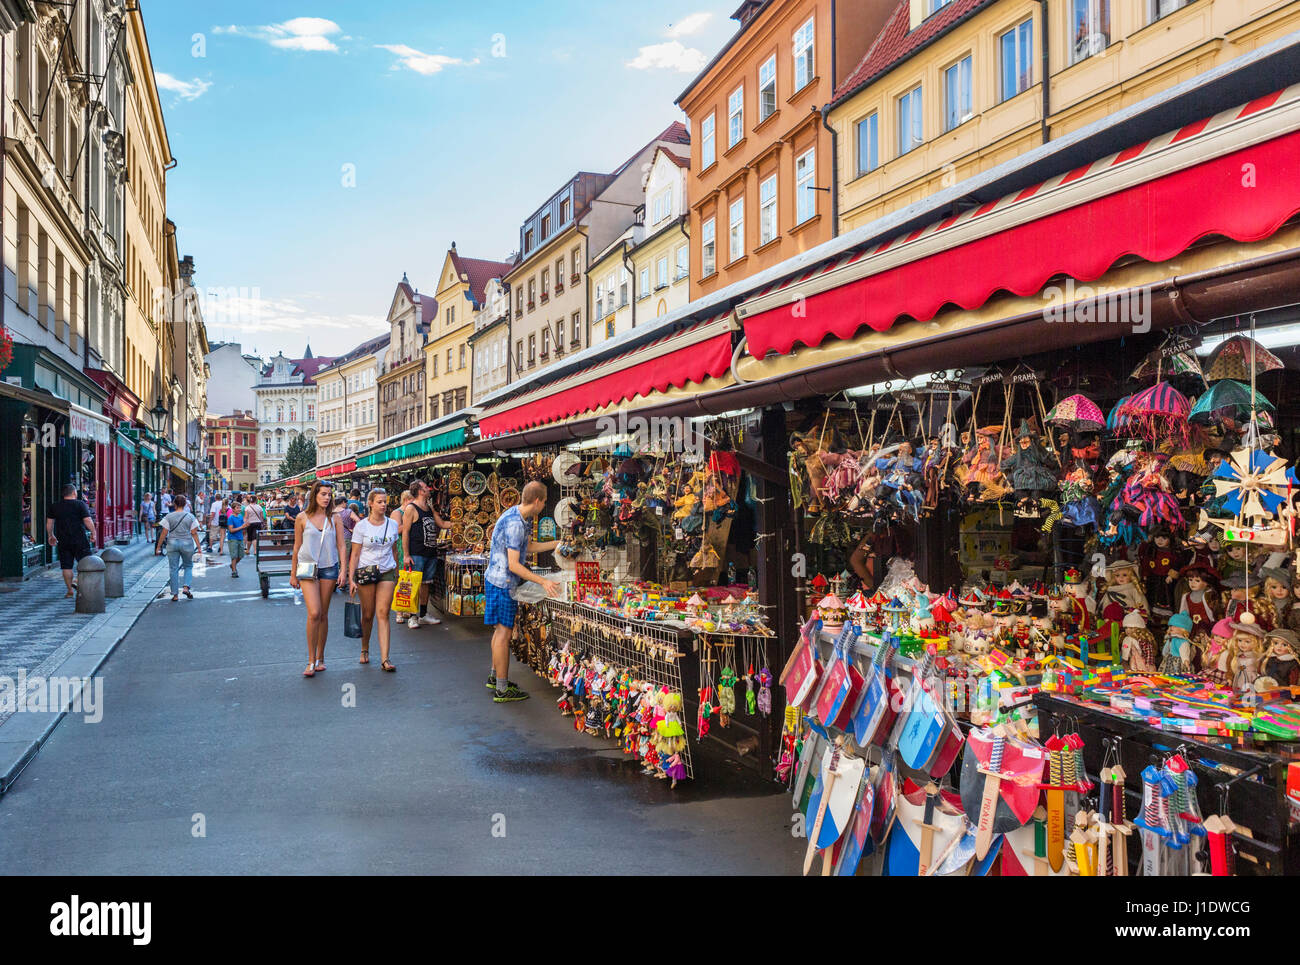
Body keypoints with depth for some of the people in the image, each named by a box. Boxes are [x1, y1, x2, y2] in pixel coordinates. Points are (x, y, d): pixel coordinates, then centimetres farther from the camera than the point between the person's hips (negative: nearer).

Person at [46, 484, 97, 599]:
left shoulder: (54, 506, 8)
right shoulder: (80, 505, -5)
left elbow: (49, 523, 11)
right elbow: (88, 521, -12)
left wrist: (50, 536, 23)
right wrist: (93, 533, 0)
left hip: (63, 541, 4)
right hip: (80, 540, -4)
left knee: (67, 566, 7)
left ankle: (70, 590, 8)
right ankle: (77, 581, -12)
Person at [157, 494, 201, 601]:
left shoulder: (169, 517, -2)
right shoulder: (190, 516, -2)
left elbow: (164, 533, -2)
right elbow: (194, 533, -3)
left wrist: (159, 546, 6)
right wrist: (198, 546, 2)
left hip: (172, 544, 0)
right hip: (187, 544, 0)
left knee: (173, 568, 6)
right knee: (188, 566, 18)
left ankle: (175, 595, 8)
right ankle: (186, 587, -2)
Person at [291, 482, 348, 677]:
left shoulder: (334, 519, 4)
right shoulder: (302, 518, 0)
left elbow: (341, 546, 5)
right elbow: (297, 547, 6)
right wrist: (293, 574, 9)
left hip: (329, 568, 2)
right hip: (308, 569, -2)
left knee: (323, 615, 8)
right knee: (313, 613, -14)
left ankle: (320, 658, 20)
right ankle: (311, 661, -6)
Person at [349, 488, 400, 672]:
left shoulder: (392, 525, 6)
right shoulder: (361, 526, -3)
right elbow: (355, 554, -3)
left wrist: (396, 574, 18)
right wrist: (351, 578, -9)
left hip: (387, 573, 1)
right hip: (365, 572, -1)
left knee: (383, 614, -7)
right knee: (367, 615, 6)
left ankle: (385, 658, -11)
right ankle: (365, 649, 30)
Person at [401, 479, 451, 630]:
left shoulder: (430, 508, 17)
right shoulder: (411, 508, -7)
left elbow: (442, 524, 24)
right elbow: (405, 532, -10)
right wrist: (406, 555, -14)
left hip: (431, 553, 7)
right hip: (416, 554, -7)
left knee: (426, 583, 12)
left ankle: (424, 615, 19)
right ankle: (412, 617, 1)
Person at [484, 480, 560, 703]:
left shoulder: (522, 518, 8)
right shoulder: (514, 523, -24)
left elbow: (528, 547, 22)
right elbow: (513, 565, -25)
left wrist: (558, 543, 21)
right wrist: (543, 582, -26)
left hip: (498, 581, 10)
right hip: (502, 583, -10)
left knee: (501, 630, 19)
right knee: (504, 632, -5)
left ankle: (495, 677, 31)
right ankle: (502, 690, 0)